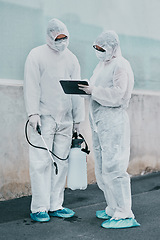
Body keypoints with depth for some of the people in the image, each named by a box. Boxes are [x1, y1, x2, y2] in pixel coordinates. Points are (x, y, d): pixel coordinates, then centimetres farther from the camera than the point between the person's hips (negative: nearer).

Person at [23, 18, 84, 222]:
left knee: (61, 163, 5)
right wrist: (33, 113, -14)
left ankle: (55, 205, 13)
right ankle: (39, 208, 1)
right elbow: (32, 86, -5)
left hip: (65, 120, 5)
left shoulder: (71, 58, 15)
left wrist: (78, 118, 12)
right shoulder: (36, 55, 2)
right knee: (41, 162, -6)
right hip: (44, 118, -4)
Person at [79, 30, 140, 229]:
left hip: (113, 121, -9)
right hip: (98, 121, 9)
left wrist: (93, 91, -19)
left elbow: (117, 95, -17)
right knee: (101, 168, 12)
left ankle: (124, 215, -2)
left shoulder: (121, 66, -8)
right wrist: (86, 88, 3)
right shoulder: (102, 65, 20)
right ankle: (113, 209, 23)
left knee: (112, 168, -10)